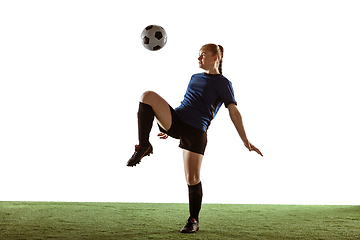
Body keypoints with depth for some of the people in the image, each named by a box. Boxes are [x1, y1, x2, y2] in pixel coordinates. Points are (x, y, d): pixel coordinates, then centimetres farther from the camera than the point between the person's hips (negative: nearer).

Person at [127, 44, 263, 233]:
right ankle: (144, 146, -19)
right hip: (175, 121, 5)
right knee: (148, 96, -20)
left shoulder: (223, 83, 4)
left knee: (192, 178, -6)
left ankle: (193, 221, 14)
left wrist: (245, 141, -6)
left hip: (196, 132, -5)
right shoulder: (195, 78, 23)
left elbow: (234, 113, -1)